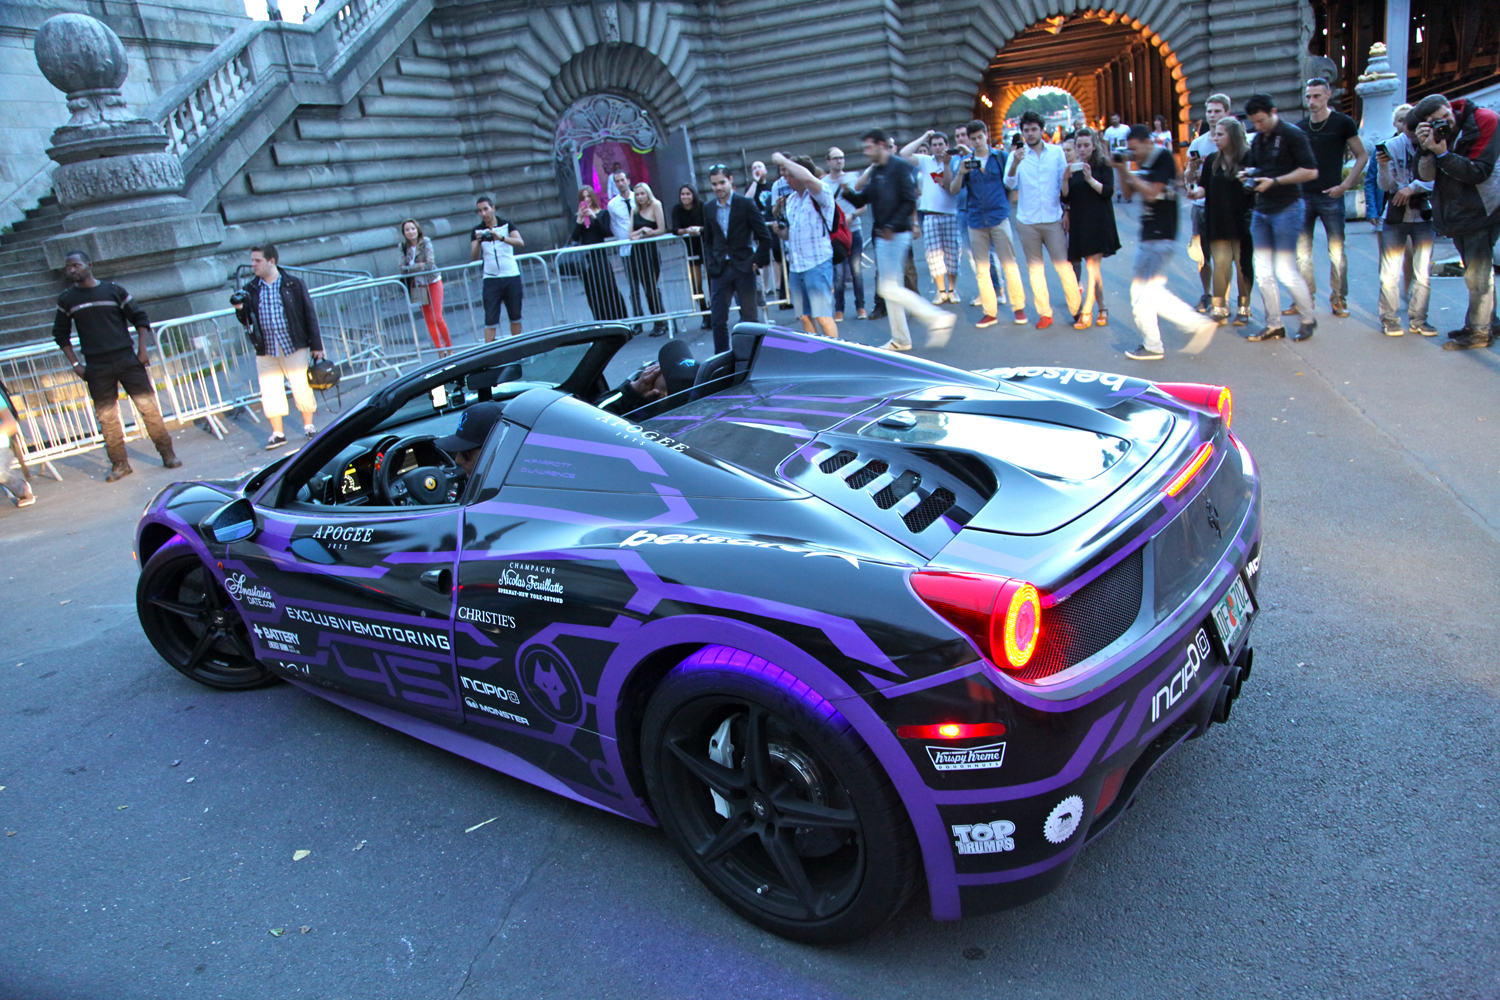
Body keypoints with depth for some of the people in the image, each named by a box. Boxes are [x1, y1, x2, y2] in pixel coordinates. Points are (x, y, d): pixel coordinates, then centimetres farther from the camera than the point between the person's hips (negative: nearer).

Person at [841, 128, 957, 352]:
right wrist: (848, 193, -4)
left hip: (896, 235, -9)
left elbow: (910, 201, -16)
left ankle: (938, 318, -9)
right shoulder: (876, 171, 15)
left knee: (889, 288, -14)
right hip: (882, 236, 9)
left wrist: (892, 226, -23)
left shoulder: (900, 166, -10)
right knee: (889, 287, 11)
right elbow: (863, 199, 16)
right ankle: (900, 339, 19)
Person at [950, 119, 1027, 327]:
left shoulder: (1001, 156, 4)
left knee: (1009, 264, -4)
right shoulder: (965, 161, 8)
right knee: (981, 269, 4)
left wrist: (1007, 202, -1)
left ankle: (1019, 307, 5)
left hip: (999, 217, -2)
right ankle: (989, 312, 11)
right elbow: (954, 190, 1)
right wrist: (960, 173, -15)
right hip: (976, 220, 2)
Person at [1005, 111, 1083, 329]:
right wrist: (1015, 164, -31)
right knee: (1035, 268, 6)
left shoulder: (1056, 152, 4)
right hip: (1027, 222, 1)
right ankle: (1045, 313, 14)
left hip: (1053, 219, -1)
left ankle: (1077, 310, 9)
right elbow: (1010, 184, -12)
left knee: (1064, 265, -3)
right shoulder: (1018, 155, 2)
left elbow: (1064, 183, 7)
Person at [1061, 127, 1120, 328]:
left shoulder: (1103, 165, -2)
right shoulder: (1073, 167, 9)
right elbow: (1066, 197, 4)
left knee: (1092, 266, -10)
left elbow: (1108, 192, -10)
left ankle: (1086, 312, -9)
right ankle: (1102, 309, 16)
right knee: (1094, 267, 8)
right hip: (1079, 223, 4)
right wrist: (1065, 180, -14)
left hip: (1099, 222, -4)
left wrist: (1090, 179, -23)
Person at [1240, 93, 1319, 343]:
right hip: (1261, 210, 7)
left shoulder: (1293, 135, -9)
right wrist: (1248, 174, 3)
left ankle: (1308, 320, 10)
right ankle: (1273, 325, 12)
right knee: (1263, 272, 4)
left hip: (1286, 208, -7)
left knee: (1286, 270, -7)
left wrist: (1274, 181, -20)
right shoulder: (1258, 139, 13)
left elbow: (1311, 171, -14)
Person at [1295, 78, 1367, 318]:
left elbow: (1361, 157, 3)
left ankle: (1338, 299, 5)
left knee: (1336, 250, -1)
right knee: (1302, 250, 5)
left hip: (1330, 196, -3)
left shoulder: (1343, 123, 0)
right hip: (1304, 196, 4)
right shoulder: (1299, 127, 10)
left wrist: (1345, 185, -8)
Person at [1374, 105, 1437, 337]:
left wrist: (1412, 187, -20)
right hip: (1395, 216, -1)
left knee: (1422, 272, 3)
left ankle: (1418, 319, 12)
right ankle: (1389, 319, 7)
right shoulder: (1391, 146, 0)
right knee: (1390, 272, -3)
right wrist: (1383, 166, -19)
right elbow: (1385, 186, -2)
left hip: (1423, 215, 1)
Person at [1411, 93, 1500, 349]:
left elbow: (1478, 172, -21)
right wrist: (1426, 149, -23)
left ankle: (1478, 331, 5)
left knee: (1477, 272, -5)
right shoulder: (1435, 133, -1)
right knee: (1478, 269, 18)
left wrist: (1442, 153, -27)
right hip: (1455, 211, 7)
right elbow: (1425, 175, -6)